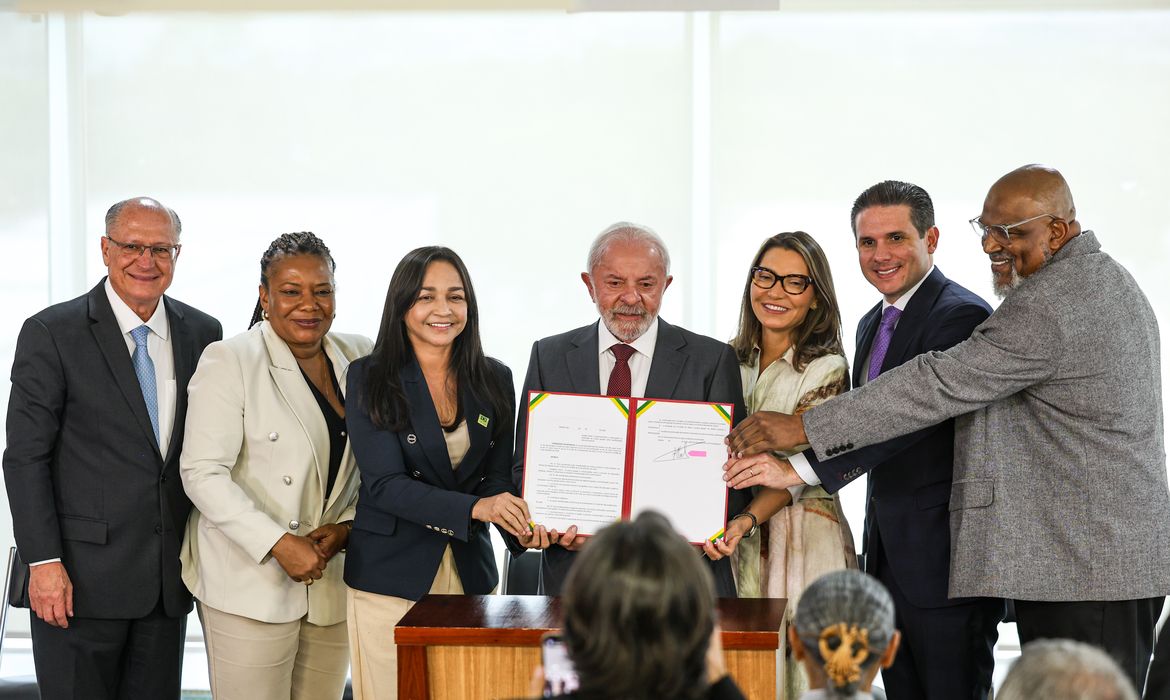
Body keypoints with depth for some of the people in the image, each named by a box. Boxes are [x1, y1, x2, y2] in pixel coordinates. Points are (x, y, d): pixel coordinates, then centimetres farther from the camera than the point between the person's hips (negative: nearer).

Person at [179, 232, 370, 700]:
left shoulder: (357, 358, 9)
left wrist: (346, 527, -5)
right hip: (249, 585, -5)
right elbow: (203, 473, -13)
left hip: (330, 585, 5)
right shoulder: (229, 361, -6)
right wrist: (279, 544, -20)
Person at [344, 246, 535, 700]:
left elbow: (497, 475, 7)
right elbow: (384, 484, -14)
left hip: (471, 572, 3)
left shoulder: (493, 380, 6)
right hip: (389, 575, -3)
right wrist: (473, 508, -27)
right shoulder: (370, 379, -6)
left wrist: (520, 523, -16)